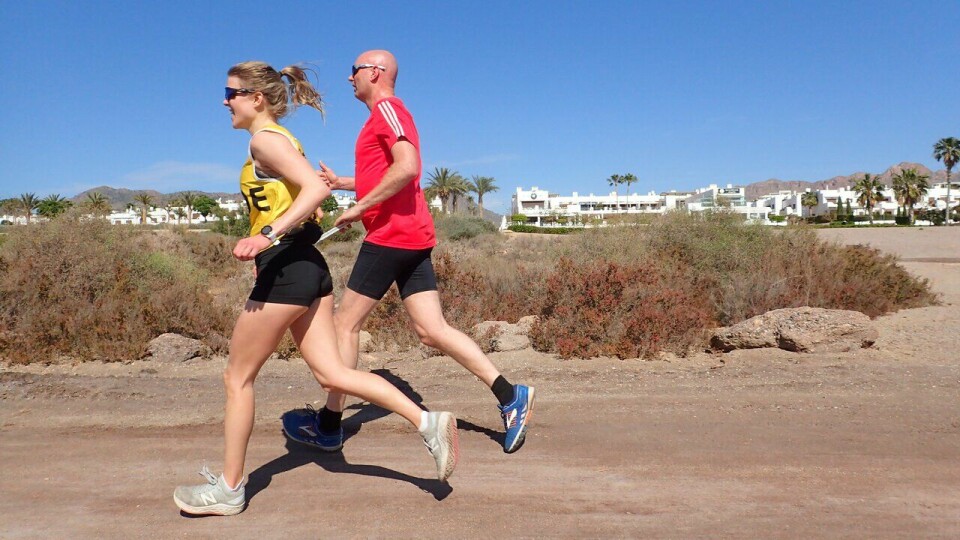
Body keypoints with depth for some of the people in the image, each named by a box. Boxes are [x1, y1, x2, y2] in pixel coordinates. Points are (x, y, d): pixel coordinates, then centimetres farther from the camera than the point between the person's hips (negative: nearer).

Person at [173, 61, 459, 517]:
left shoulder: (264, 138, -10)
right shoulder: (276, 138, 19)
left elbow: (316, 188, -23)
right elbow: (310, 190, 22)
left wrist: (267, 236, -28)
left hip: (286, 269, -10)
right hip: (307, 267, 10)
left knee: (237, 378, 5)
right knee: (331, 373, 8)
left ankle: (229, 489, 18)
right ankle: (428, 422, 3)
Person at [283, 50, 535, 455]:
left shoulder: (387, 109, -7)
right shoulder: (386, 115, 24)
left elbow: (407, 168, -23)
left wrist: (359, 207, -17)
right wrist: (341, 183, 24)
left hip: (391, 236, -10)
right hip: (413, 238, 10)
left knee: (345, 323, 1)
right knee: (432, 330, 4)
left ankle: (328, 426, 12)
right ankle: (510, 396, -1)